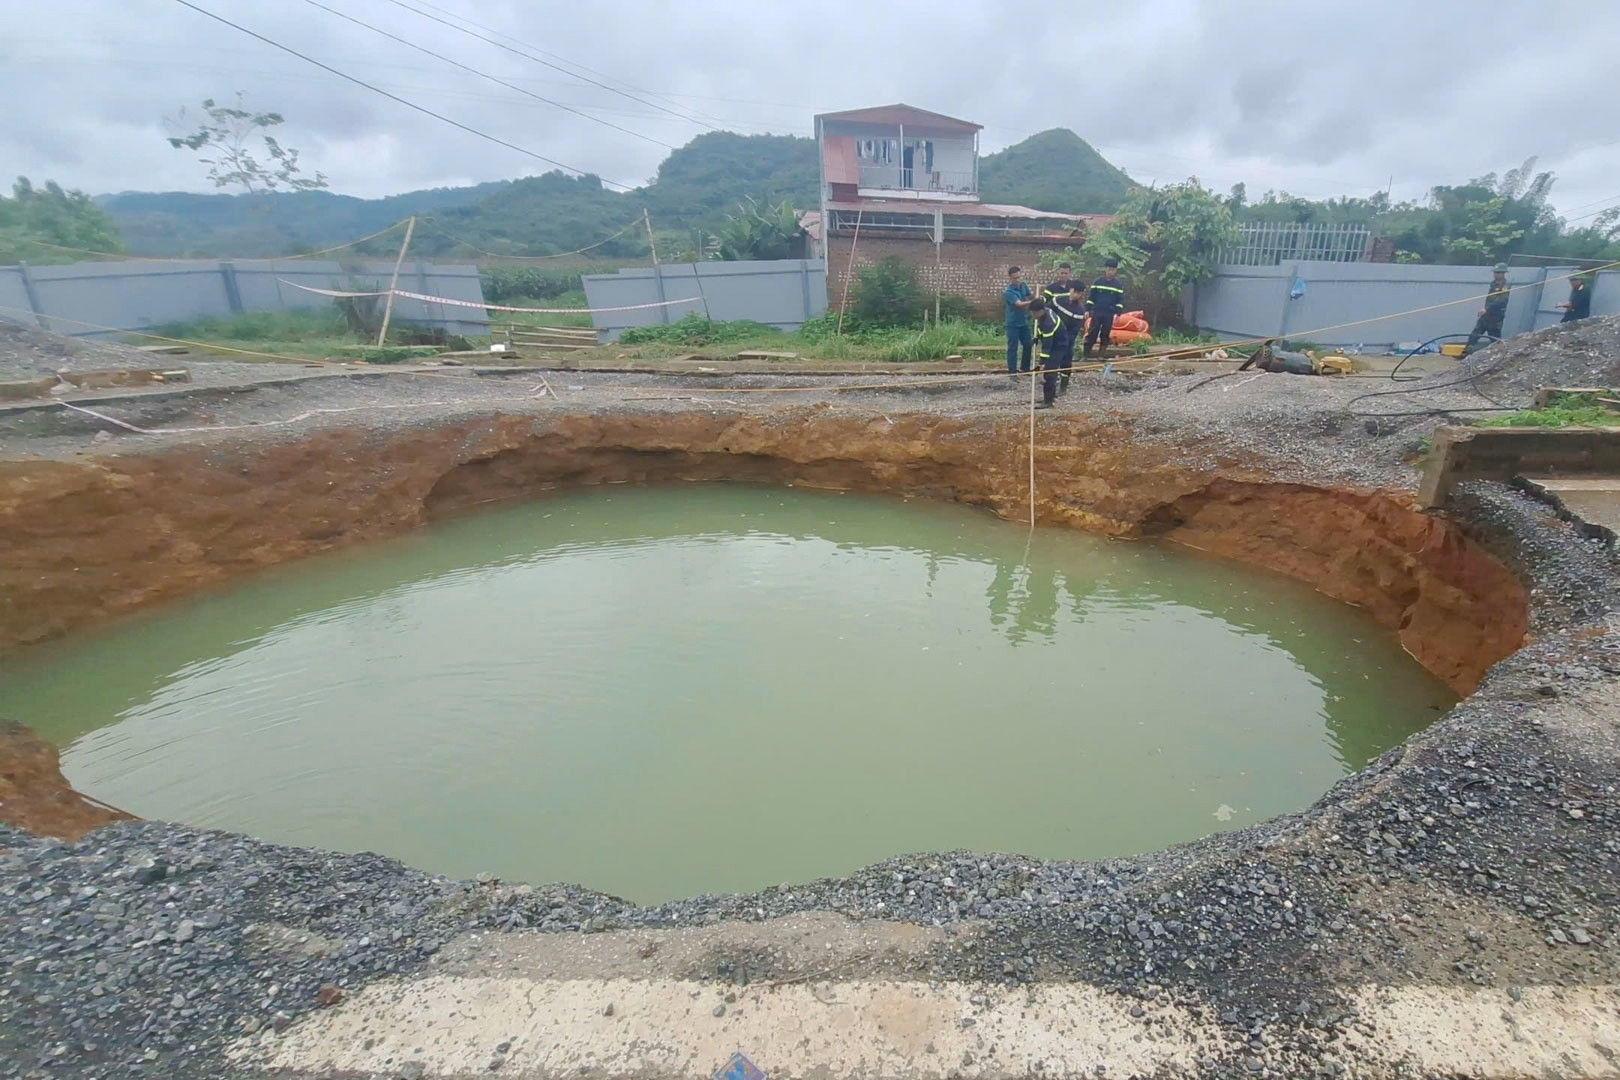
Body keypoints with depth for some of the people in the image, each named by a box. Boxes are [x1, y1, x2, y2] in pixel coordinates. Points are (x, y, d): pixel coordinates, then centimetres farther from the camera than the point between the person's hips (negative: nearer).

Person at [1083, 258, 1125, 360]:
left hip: (1109, 314, 1)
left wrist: (1117, 313, -5)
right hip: (1096, 312, -1)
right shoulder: (1097, 282, 3)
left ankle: (1103, 353, 11)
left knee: (1105, 334, 5)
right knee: (1092, 332, -6)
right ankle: (1086, 353, -5)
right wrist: (1087, 309, -2)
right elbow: (1091, 297, 5)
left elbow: (1120, 300, 5)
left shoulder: (1118, 285, 4)